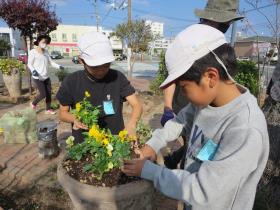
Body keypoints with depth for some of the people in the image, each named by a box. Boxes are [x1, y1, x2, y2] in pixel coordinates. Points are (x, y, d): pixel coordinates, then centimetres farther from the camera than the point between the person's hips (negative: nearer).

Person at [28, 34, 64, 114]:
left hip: (46, 77, 6)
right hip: (37, 78, -6)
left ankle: (48, 109, 22)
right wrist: (33, 70, -26)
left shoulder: (46, 52, 9)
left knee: (49, 93, 7)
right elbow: (29, 64, -7)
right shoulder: (33, 52, -8)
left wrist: (59, 66, -9)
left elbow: (51, 62, 8)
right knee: (43, 94, -7)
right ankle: (33, 103, 22)